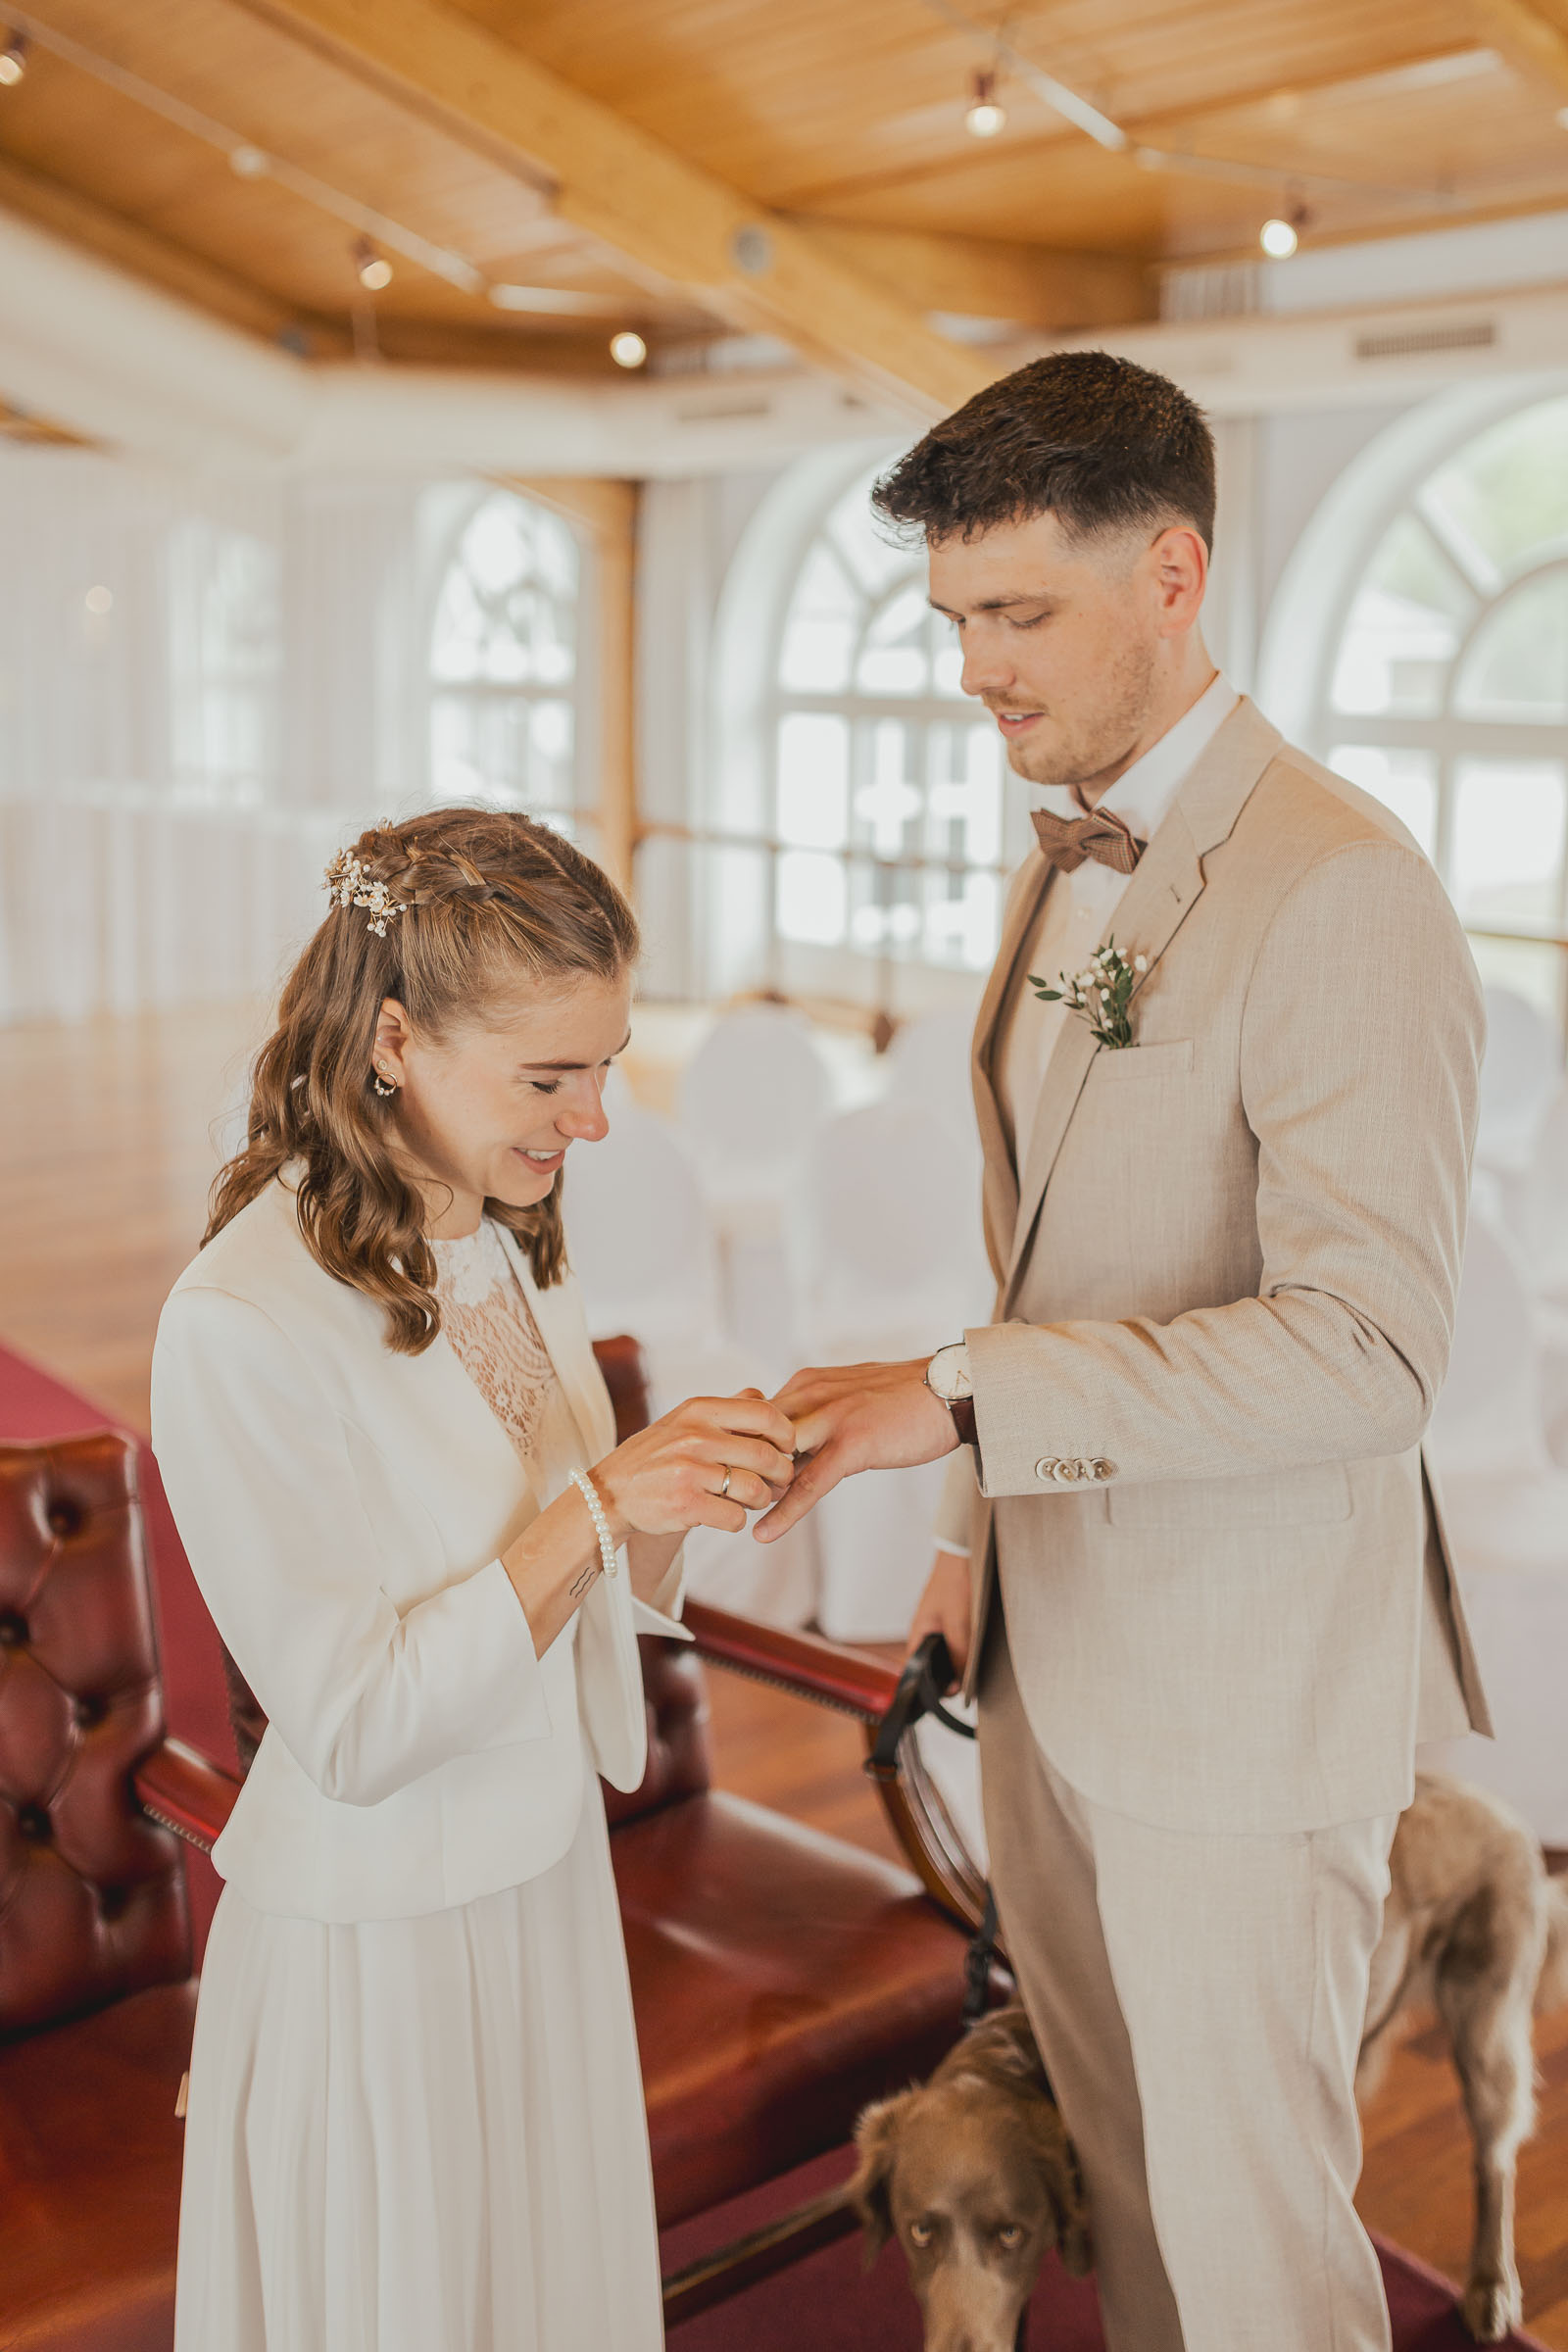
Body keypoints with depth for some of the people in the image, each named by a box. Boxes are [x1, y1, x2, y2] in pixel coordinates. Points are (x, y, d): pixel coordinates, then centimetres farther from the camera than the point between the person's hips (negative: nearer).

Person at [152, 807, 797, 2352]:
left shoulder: (507, 1248, -1)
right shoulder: (240, 1326, -25)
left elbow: (600, 1599, 5)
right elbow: (354, 1730, -23)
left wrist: (681, 1494, -15)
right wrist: (601, 1502, -29)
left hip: (548, 1876, 7)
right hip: (372, 1945, -7)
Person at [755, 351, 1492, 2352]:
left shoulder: (1341, 893, -21)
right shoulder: (1065, 865, 8)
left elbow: (1365, 1349, -28)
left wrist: (958, 1399, -30)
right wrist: (981, 1530, 15)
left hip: (1243, 1679, -8)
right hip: (1055, 1645, 8)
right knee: (1114, 2149, 24)